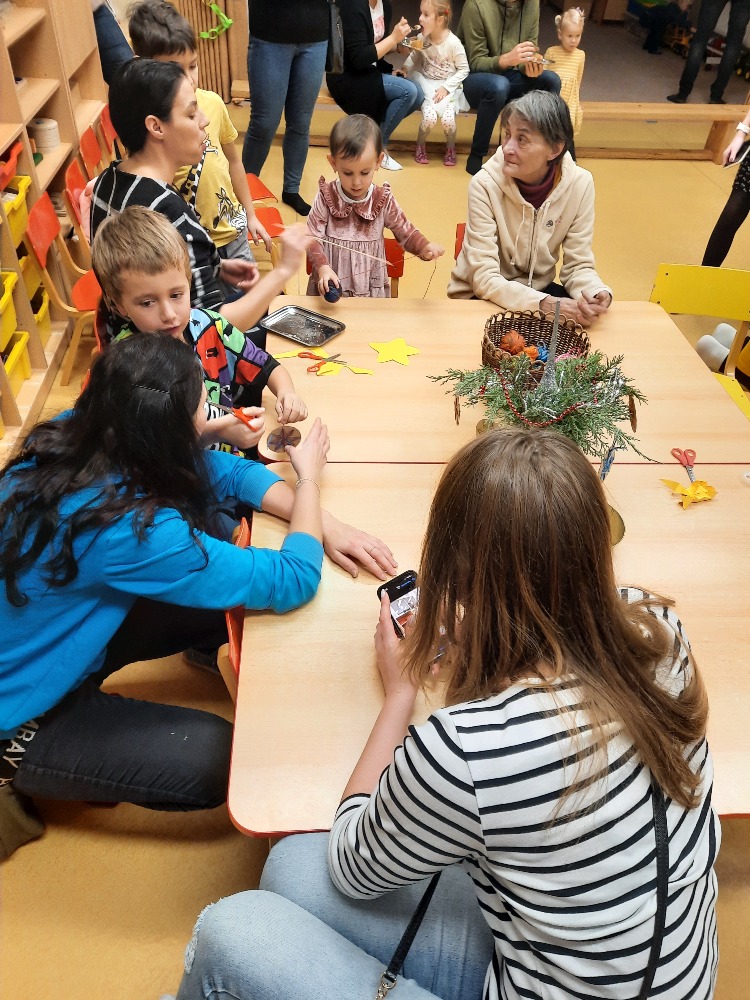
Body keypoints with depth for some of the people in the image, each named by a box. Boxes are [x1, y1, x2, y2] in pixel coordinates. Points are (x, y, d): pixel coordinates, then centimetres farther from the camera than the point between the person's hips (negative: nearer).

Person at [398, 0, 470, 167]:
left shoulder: (453, 43, -16)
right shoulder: (421, 38, -7)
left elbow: (464, 70, -9)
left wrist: (446, 87, -17)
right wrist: (405, 68, -7)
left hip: (448, 87, -2)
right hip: (427, 84, 2)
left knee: (447, 119, -24)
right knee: (429, 117, -24)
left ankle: (450, 147, 9)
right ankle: (420, 145, 7)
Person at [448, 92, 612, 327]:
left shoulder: (579, 184, -13)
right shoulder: (485, 185, -22)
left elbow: (578, 265, -7)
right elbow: (484, 278, -25)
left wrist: (596, 293, -30)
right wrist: (543, 303, -39)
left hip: (540, 290, 4)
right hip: (483, 297, -4)